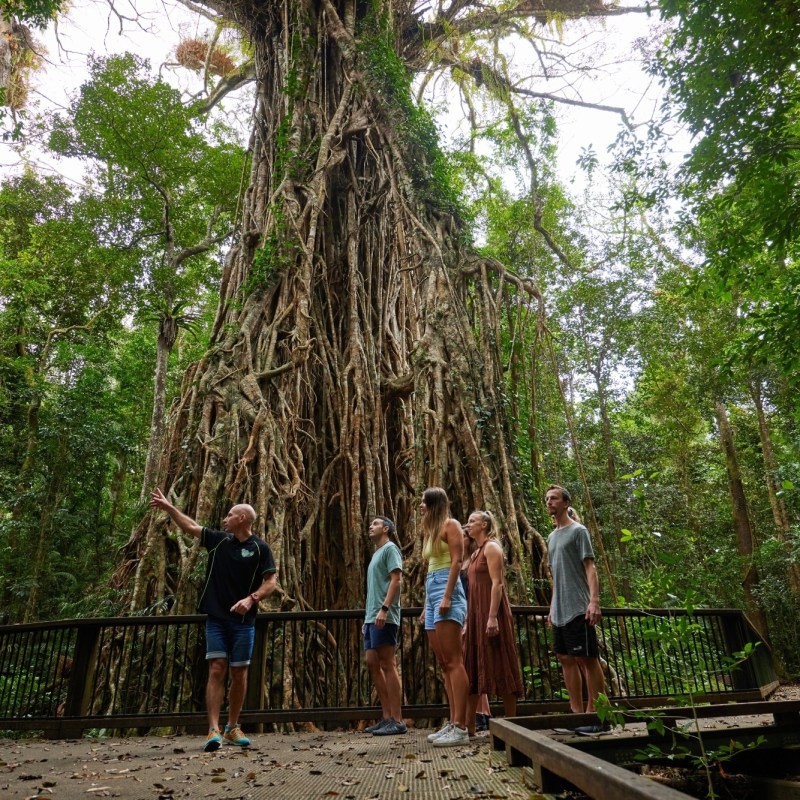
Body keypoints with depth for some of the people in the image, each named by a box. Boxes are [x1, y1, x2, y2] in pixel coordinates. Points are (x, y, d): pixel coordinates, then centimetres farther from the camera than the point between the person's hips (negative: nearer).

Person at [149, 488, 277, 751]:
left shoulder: (260, 548, -5)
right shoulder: (219, 539, 7)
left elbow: (271, 581, -9)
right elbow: (191, 527, 15)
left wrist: (251, 599, -23)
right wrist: (168, 507, 17)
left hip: (243, 621, -2)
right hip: (216, 618, 2)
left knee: (239, 674, 5)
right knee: (216, 670, -7)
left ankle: (233, 728, 20)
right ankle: (214, 731, -7)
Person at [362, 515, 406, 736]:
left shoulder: (390, 548, -2)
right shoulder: (376, 553, 24)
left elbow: (396, 580, -14)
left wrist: (384, 608, -23)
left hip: (383, 617, -9)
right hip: (371, 617, 9)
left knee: (388, 665, -8)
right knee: (373, 664, 8)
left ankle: (396, 720, -4)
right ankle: (387, 717, 14)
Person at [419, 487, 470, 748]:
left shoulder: (450, 525, -1)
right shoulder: (431, 531, 23)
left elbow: (456, 561, -12)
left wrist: (447, 597, -20)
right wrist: (426, 606, 20)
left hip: (447, 589, -9)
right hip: (432, 592, 9)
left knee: (453, 661, -11)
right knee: (444, 663, 8)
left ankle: (460, 728, -11)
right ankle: (453, 723, 12)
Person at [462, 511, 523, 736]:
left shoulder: (491, 547, -6)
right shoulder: (476, 552, 19)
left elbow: (497, 583, -15)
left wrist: (492, 617, -23)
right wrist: (468, 620, 17)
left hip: (490, 611, -9)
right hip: (476, 613, 9)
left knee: (499, 666, -4)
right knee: (472, 666, 7)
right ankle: (469, 726, 11)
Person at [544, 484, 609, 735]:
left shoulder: (578, 531, -4)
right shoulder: (552, 537, 18)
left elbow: (590, 568, -11)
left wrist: (594, 600, -21)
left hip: (577, 609, -8)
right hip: (559, 612, 8)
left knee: (587, 658, -4)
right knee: (566, 659, 9)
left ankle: (598, 717, 2)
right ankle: (577, 713, 17)